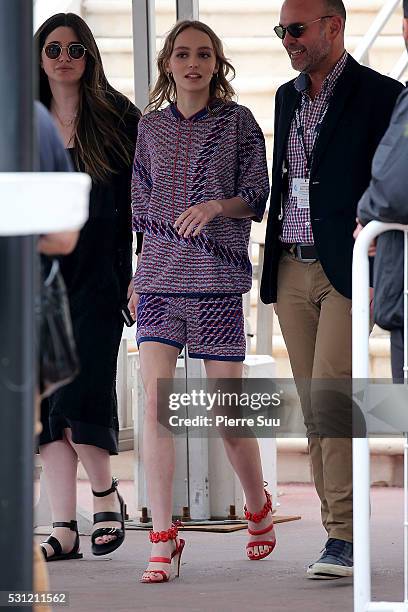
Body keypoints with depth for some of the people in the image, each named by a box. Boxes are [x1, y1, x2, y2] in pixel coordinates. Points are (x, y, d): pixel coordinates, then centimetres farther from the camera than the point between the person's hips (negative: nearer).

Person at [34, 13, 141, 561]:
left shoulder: (118, 118, 3)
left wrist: (140, 270, -5)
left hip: (97, 274, -4)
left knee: (78, 396, -13)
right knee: (45, 401, -1)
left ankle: (106, 496, 12)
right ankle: (64, 528, 1)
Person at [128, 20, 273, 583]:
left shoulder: (238, 121, 4)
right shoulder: (151, 127, 11)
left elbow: (256, 197, 0)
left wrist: (216, 206, -19)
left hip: (218, 281, -2)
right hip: (159, 278, 2)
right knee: (155, 402, -12)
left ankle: (258, 510, 28)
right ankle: (163, 538, -11)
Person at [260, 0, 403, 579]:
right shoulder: (287, 96, 16)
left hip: (346, 271, -7)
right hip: (291, 271, 7)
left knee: (331, 398, -15)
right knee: (314, 407, 5)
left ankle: (346, 537, -14)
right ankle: (341, 533, 9)